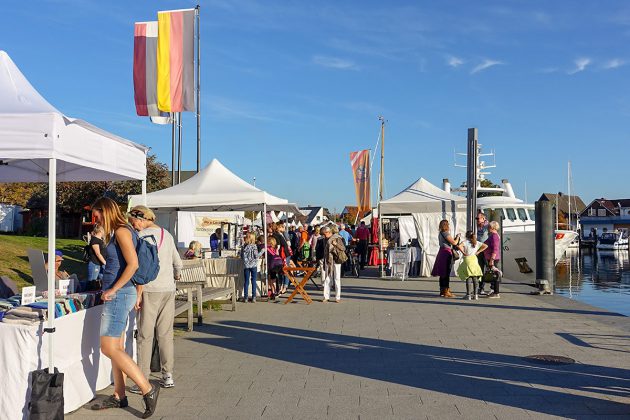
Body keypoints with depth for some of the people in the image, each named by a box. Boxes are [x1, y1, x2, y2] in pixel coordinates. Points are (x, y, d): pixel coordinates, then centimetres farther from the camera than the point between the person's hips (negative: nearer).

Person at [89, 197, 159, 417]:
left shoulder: (122, 231, -13)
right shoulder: (119, 231, 16)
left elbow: (133, 264, -22)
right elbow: (138, 266, 20)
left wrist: (113, 289, -18)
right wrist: (138, 294, 22)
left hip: (119, 295, -10)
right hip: (119, 295, 10)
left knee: (109, 348, -11)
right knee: (116, 348, 13)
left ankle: (148, 389, -9)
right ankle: (119, 397, 20)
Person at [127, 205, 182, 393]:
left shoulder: (142, 236, -6)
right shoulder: (167, 234, 13)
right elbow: (178, 263, 21)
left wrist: (138, 293, -13)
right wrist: (175, 276, 41)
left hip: (151, 289, -6)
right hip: (169, 289, 6)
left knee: (145, 335, -1)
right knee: (165, 333, 11)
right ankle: (168, 375, 15)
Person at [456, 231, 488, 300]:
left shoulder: (466, 242, -6)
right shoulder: (477, 243, 8)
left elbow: (459, 246, -24)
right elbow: (485, 246, 14)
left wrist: (463, 252, -11)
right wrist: (478, 252, 12)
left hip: (467, 260, -4)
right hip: (474, 260, 4)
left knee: (468, 278, -2)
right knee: (475, 278, 8)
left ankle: (468, 295, -4)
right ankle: (475, 294, 10)